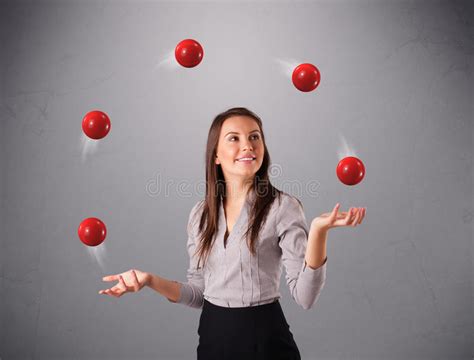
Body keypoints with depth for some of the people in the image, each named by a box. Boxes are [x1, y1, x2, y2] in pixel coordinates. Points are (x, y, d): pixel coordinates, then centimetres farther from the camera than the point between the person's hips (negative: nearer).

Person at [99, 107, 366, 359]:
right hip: (212, 337, 4)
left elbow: (305, 297, -17)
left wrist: (318, 231, -29)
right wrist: (150, 280, -6)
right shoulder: (201, 213, 2)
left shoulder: (283, 207, -12)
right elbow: (199, 293, 8)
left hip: (264, 338, -4)